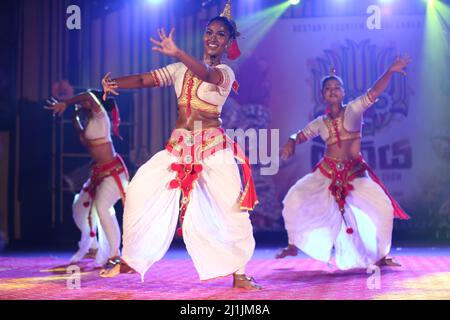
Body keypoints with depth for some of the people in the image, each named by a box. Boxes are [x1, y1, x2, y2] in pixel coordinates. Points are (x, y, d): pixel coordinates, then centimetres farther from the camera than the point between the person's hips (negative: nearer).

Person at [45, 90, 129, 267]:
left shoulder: (101, 116, -11)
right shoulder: (91, 121, 14)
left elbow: (89, 95, -28)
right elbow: (84, 139, 30)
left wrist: (64, 103, -22)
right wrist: (75, 117, 25)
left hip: (113, 171, -10)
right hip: (99, 173, 10)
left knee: (102, 207, -26)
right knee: (80, 208, 14)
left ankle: (115, 254, -22)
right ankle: (93, 247, 28)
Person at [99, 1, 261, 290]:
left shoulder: (225, 72, -2)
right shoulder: (182, 69, 12)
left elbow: (206, 74, -27)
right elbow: (145, 80, 4)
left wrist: (177, 53, -45)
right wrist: (115, 83, -16)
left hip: (213, 147, -4)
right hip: (179, 145, 4)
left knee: (231, 206, -13)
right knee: (142, 190, -4)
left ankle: (239, 276, -3)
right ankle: (130, 261, 9)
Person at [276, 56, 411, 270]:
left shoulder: (354, 109, 1)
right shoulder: (321, 122, 9)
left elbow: (374, 92, -10)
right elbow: (301, 135, 17)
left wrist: (390, 71, -25)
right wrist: (291, 143, -7)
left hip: (355, 172, -2)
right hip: (326, 172, 2)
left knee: (384, 209, -16)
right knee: (293, 200, -10)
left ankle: (380, 257, 3)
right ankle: (293, 246, 11)